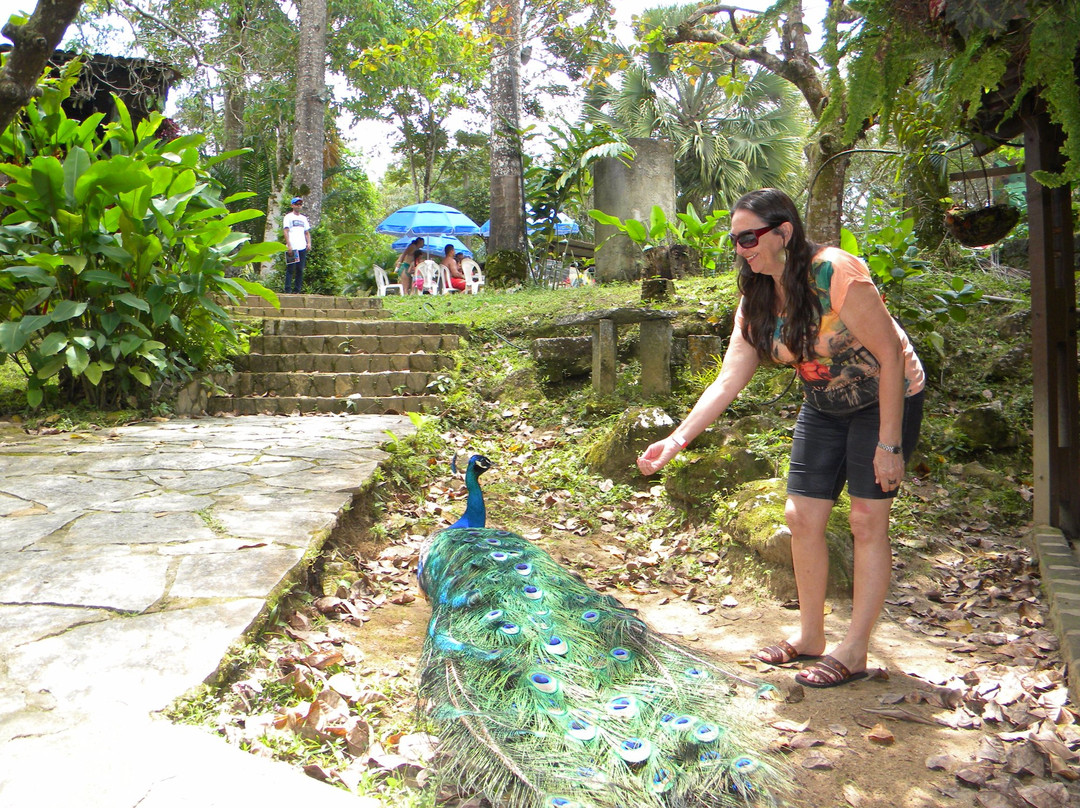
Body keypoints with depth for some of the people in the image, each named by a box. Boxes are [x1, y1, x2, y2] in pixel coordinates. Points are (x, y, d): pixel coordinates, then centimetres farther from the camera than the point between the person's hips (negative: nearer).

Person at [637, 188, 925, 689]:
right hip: (824, 407, 7)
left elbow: (891, 356, -24)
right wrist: (676, 440, -20)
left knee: (867, 519, -7)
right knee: (801, 516, 4)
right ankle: (809, 636, 20)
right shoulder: (756, 299, -6)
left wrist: (889, 444, -24)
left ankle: (854, 652, 6)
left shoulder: (836, 274, -27)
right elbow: (728, 380, -10)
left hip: (886, 400, -6)